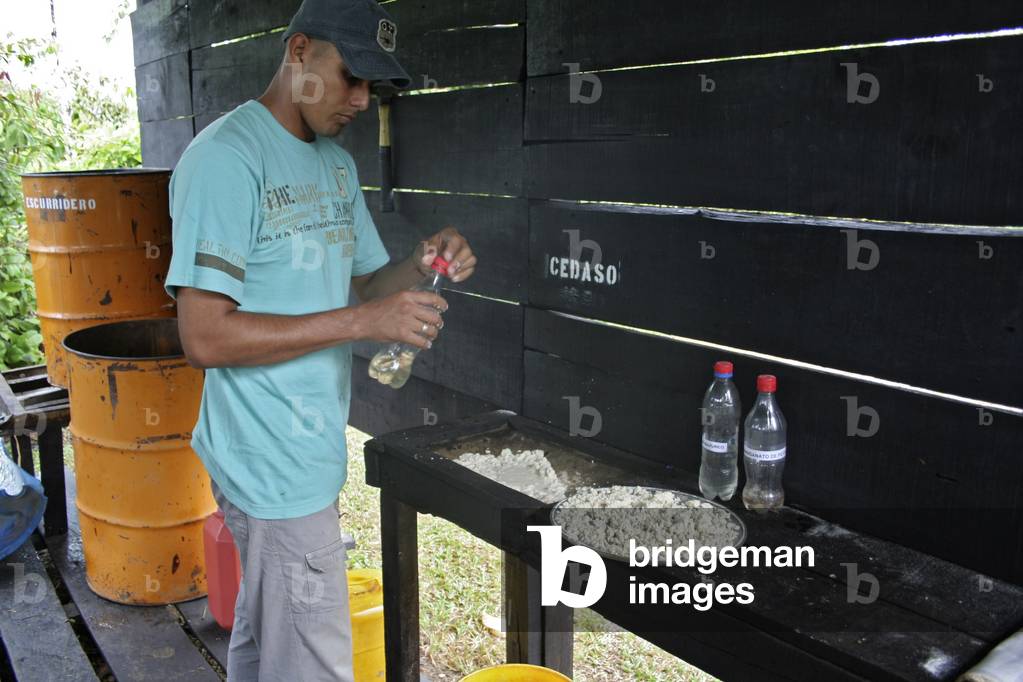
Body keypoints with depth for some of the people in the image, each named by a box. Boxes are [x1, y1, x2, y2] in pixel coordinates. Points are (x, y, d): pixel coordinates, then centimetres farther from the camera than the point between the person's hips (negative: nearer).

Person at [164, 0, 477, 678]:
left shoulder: (337, 162, 12)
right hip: (277, 468, -8)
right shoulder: (225, 157, -16)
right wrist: (363, 320, -24)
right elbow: (205, 335, -22)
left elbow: (368, 280, 17)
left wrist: (422, 264, -5)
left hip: (311, 448, 9)